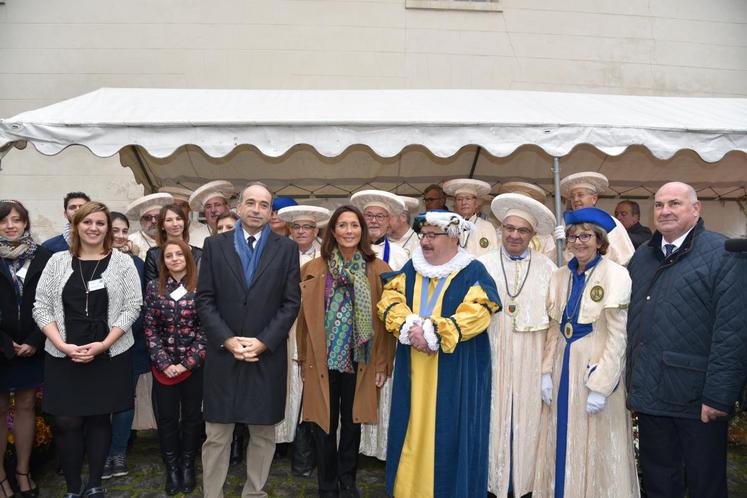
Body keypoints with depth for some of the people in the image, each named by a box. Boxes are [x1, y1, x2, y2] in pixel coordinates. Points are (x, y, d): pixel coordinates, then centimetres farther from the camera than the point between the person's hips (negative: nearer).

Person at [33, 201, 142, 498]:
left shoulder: (122, 262, 0)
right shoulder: (58, 261, 4)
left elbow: (132, 307, -4)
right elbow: (41, 308, 2)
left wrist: (102, 345, -13)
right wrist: (63, 345, -10)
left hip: (109, 355, -1)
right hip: (63, 356, 1)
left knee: (99, 418, 8)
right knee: (66, 421, 2)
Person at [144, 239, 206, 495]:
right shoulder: (154, 287, 2)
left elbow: (206, 328, -6)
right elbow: (150, 328, 0)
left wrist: (187, 363, -12)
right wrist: (164, 363, -10)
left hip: (194, 365, -1)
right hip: (163, 366, 1)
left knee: (192, 416, 9)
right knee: (166, 418, 7)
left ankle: (188, 465, 26)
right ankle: (172, 468, 23)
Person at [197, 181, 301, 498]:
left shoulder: (286, 248, 3)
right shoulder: (215, 245, 5)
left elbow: (291, 302, -1)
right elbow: (204, 299, 1)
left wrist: (263, 342, -10)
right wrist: (228, 340, -10)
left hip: (268, 356, 0)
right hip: (223, 354, 0)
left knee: (263, 433, 10)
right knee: (216, 435, 6)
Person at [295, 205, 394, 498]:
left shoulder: (379, 270, -2)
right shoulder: (314, 269, 0)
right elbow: (305, 318, 3)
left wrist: (384, 364, -3)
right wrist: (304, 360, 4)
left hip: (360, 360, 0)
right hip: (322, 360, 0)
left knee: (352, 422, 13)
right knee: (324, 424, 8)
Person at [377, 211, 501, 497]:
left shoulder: (473, 272, -4)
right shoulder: (411, 269, 10)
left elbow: (476, 313, -16)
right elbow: (389, 301, 0)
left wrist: (432, 332, -21)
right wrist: (410, 328, -18)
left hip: (456, 372, -4)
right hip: (413, 371, 4)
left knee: (449, 436, 2)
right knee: (411, 430, 10)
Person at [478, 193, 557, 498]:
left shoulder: (547, 268, 2)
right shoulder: (483, 265, 1)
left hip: (531, 362, 0)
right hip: (493, 359, 0)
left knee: (527, 421, 10)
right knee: (494, 420, 7)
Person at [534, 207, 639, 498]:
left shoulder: (615, 275, -11)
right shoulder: (560, 276, 6)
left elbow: (617, 337, -13)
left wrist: (601, 386, -16)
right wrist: (547, 372, 3)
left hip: (595, 368, -5)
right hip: (564, 368, 5)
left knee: (596, 448, 7)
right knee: (563, 444, 13)